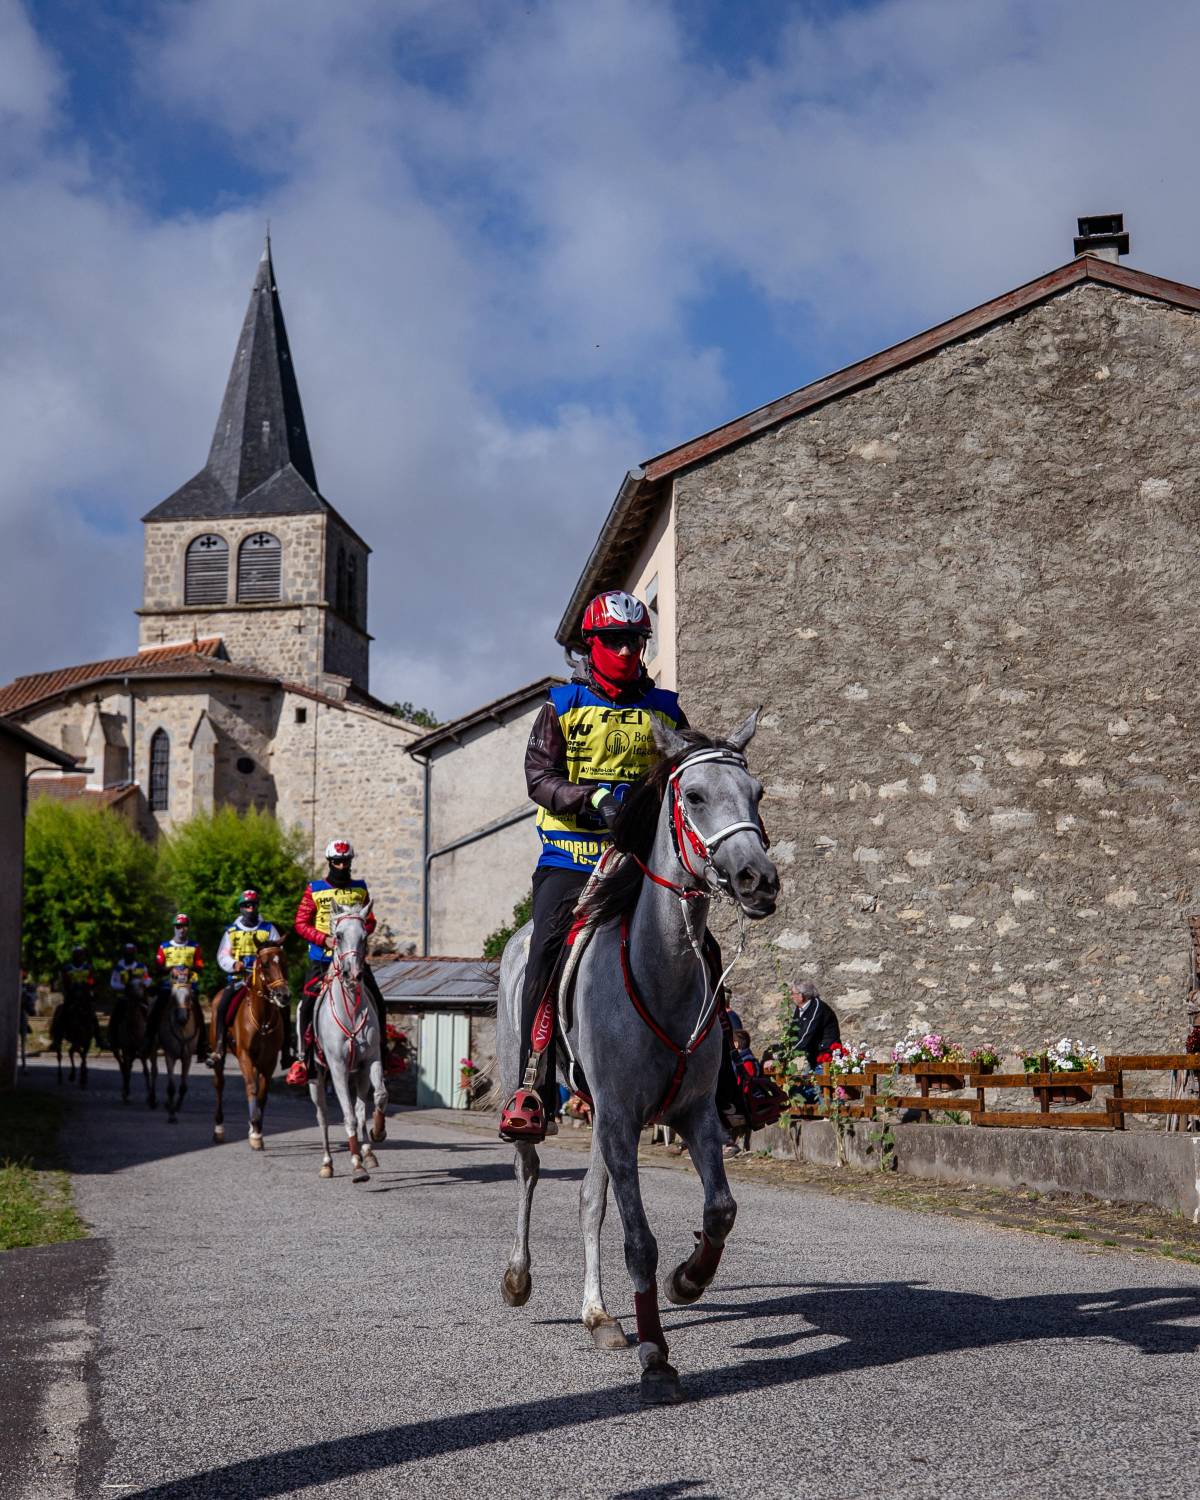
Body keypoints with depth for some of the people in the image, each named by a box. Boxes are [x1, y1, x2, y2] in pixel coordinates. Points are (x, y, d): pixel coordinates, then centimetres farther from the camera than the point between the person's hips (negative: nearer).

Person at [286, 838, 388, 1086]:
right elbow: (301, 923, -2)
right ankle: (300, 1058, -3)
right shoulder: (314, 890, 1)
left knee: (376, 1002, 0)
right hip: (322, 957, -2)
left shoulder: (360, 889, 10)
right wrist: (325, 939, -15)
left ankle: (381, 1053, 16)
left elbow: (370, 921, 12)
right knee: (306, 1003, -11)